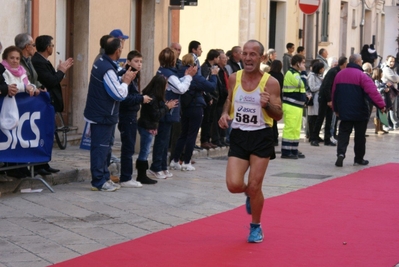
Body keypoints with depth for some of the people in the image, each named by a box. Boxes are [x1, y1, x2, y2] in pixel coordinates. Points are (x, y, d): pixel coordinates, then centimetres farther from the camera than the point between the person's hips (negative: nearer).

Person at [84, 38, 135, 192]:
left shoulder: (100, 63, 8)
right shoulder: (108, 69, -23)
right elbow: (119, 94, -22)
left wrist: (122, 79, 2)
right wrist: (126, 81, -7)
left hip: (100, 114, 10)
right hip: (103, 116, -10)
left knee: (104, 147, 17)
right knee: (101, 148, -4)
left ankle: (104, 178, 25)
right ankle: (99, 182, 1)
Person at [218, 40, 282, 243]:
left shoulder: (270, 83, -10)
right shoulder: (234, 78, 1)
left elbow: (278, 116, -8)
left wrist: (267, 105, -29)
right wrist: (225, 113, -2)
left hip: (261, 137, -3)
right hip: (238, 136, 3)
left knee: (255, 186, -3)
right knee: (234, 185, -8)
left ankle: (256, 227, 21)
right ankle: (250, 194, 30)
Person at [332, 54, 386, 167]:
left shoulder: (339, 74, 6)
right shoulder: (362, 76, -13)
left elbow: (334, 93, 12)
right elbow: (373, 92, -22)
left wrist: (336, 109, 21)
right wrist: (381, 105, -21)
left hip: (344, 112, 4)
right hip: (360, 113, -4)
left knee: (343, 133, 4)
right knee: (360, 136, 10)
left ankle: (341, 153, -19)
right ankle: (359, 159, 17)